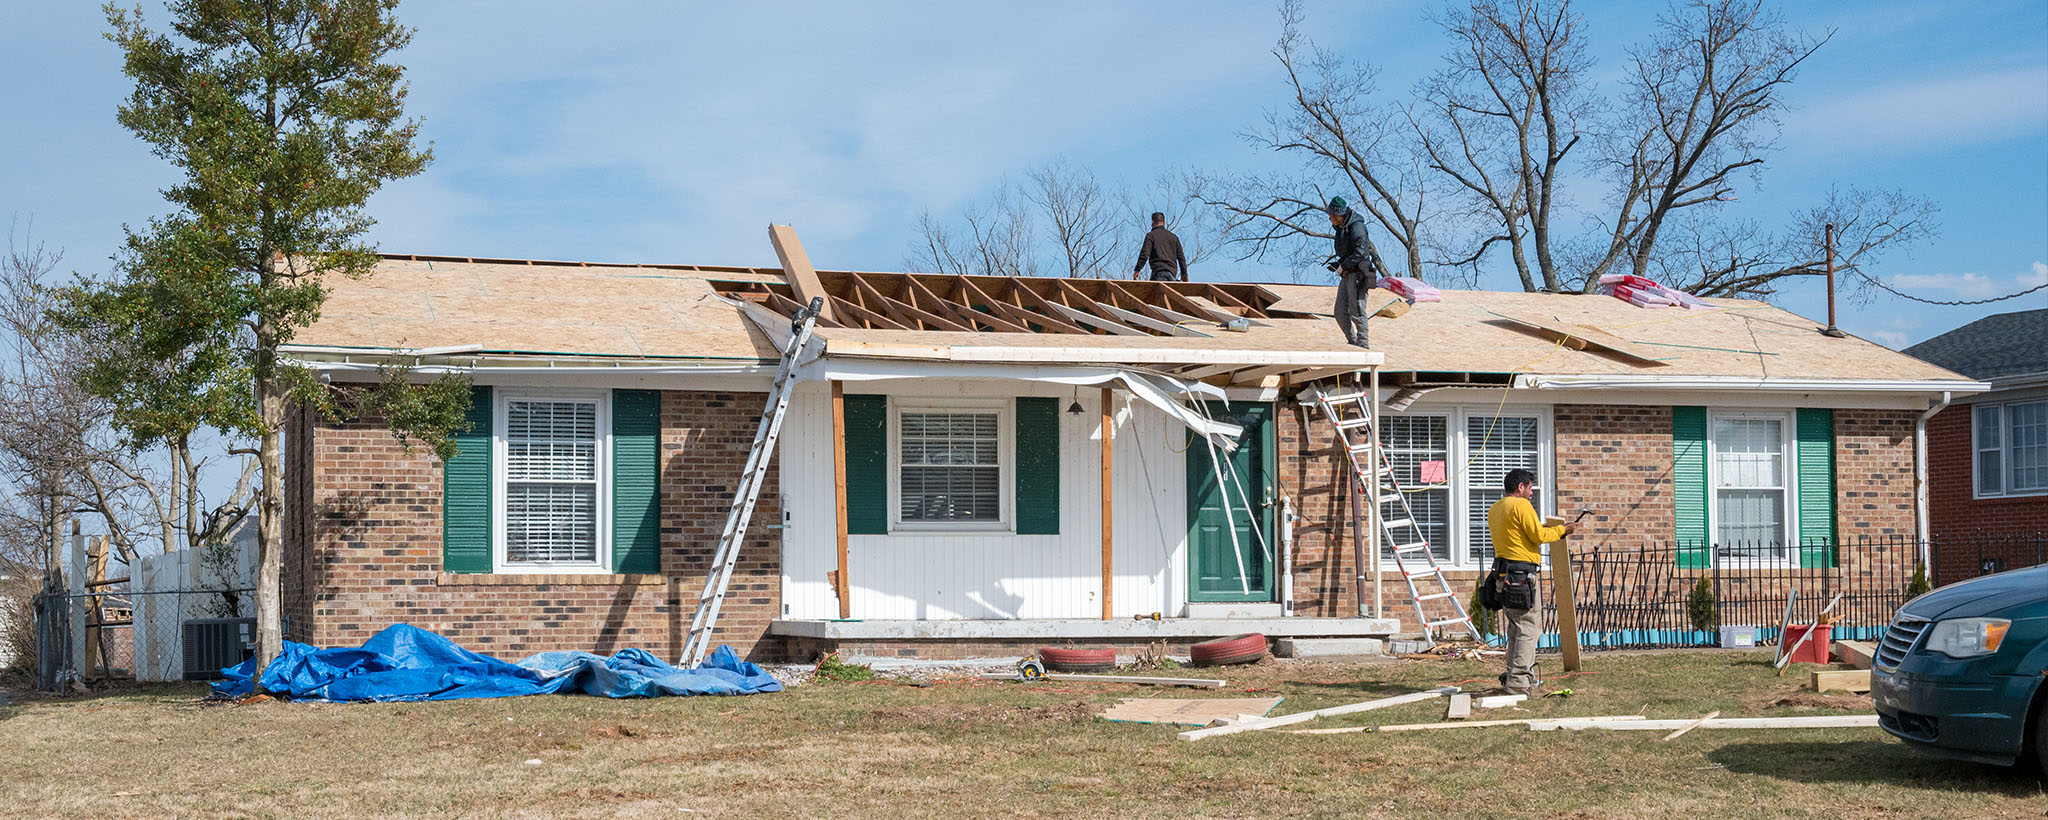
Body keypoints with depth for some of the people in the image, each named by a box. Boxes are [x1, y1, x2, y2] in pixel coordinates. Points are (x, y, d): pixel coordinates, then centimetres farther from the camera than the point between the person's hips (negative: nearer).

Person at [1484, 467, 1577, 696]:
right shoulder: (1521, 505, -10)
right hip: (1521, 573, -9)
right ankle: (1519, 681, -11)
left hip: (1504, 573, 9)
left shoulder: (1494, 510, 18)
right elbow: (1539, 535, -13)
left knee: (1516, 627, 16)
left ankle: (1514, 677, 17)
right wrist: (1562, 529, 3)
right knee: (1529, 627, -7)